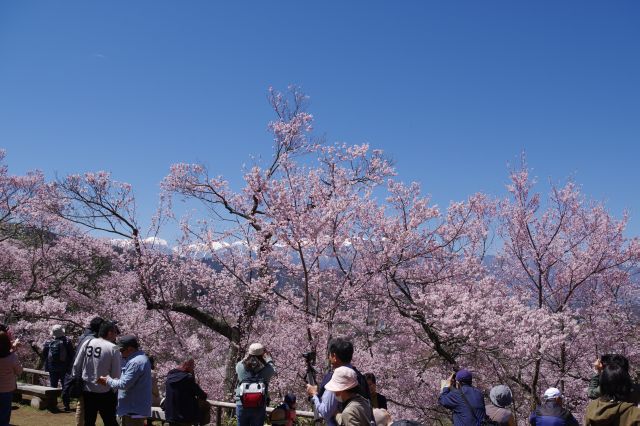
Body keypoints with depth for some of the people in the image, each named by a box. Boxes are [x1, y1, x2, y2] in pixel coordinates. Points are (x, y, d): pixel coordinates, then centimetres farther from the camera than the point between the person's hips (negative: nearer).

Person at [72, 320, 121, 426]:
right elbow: (116, 374, -13)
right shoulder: (113, 348, -13)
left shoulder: (87, 343, -2)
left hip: (87, 390, 4)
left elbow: (76, 365, 2)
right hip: (105, 392, -4)